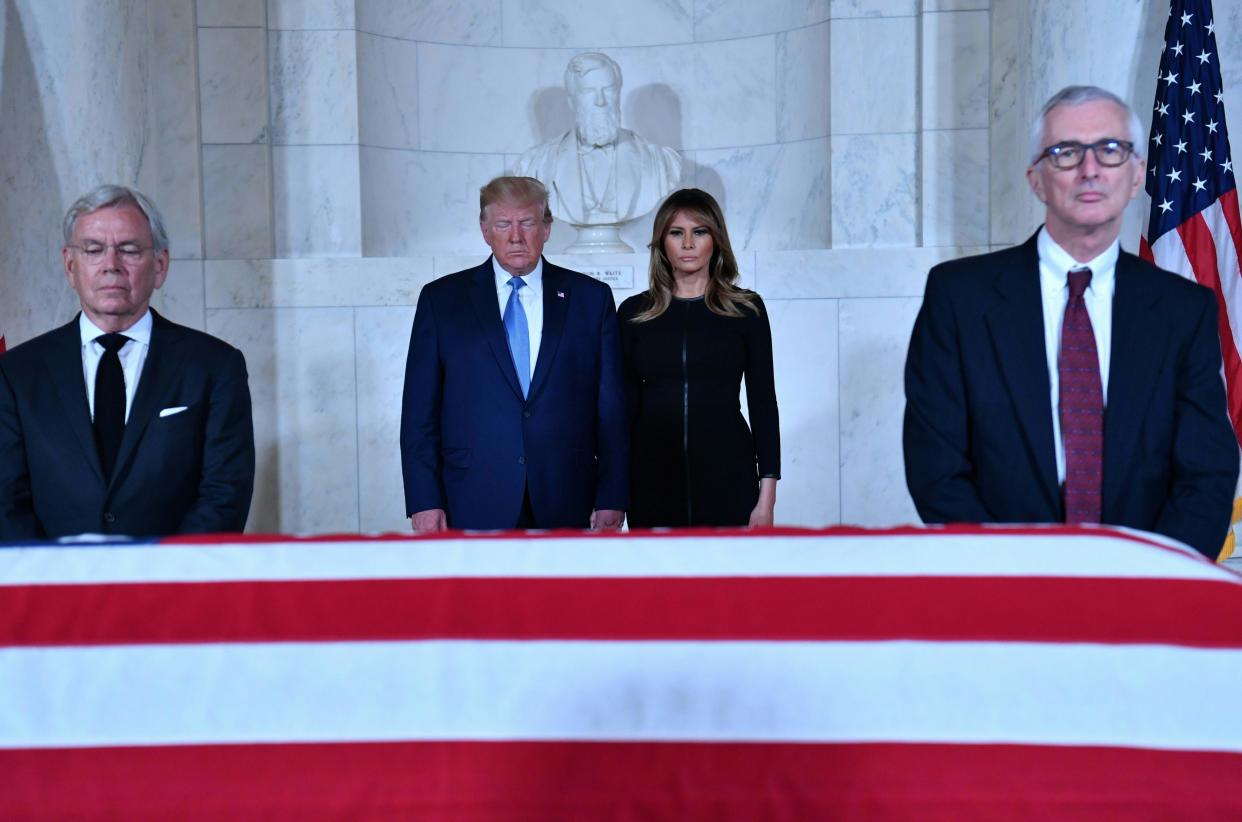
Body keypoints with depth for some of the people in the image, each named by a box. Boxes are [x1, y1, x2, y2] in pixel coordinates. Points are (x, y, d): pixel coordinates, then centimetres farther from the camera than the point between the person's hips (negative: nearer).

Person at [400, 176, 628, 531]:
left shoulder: (590, 297, 7)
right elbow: (420, 410, 4)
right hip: (474, 510, 0)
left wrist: (612, 499, 1)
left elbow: (611, 407, 6)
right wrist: (424, 501, -3)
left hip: (565, 507, 1)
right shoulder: (441, 299, 6)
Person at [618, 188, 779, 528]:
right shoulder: (634, 312, 6)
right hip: (652, 480, 1)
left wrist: (767, 495, -3)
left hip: (727, 477, -1)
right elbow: (624, 405, 7)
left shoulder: (746, 309, 4)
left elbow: (763, 402, 2)